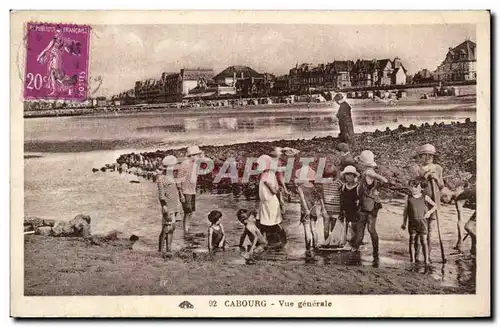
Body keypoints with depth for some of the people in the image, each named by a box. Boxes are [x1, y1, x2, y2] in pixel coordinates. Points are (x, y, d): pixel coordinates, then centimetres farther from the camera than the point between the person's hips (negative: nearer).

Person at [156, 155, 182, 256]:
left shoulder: (171, 176, 12)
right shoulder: (161, 178, -15)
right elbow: (161, 195, -16)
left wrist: (178, 206, 19)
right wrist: (165, 209, -19)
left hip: (175, 206, 9)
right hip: (168, 207, -9)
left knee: (172, 228, 10)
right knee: (166, 228, -6)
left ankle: (169, 249, 16)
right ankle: (160, 249, 5)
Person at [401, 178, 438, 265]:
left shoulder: (425, 197, 4)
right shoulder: (408, 197, 7)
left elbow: (435, 206, 15)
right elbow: (406, 210, 13)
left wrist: (429, 212, -2)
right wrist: (404, 222, 12)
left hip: (422, 221, -2)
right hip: (412, 222, 2)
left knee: (424, 241, -6)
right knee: (412, 240, 5)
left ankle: (426, 260, -3)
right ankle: (413, 259, 13)